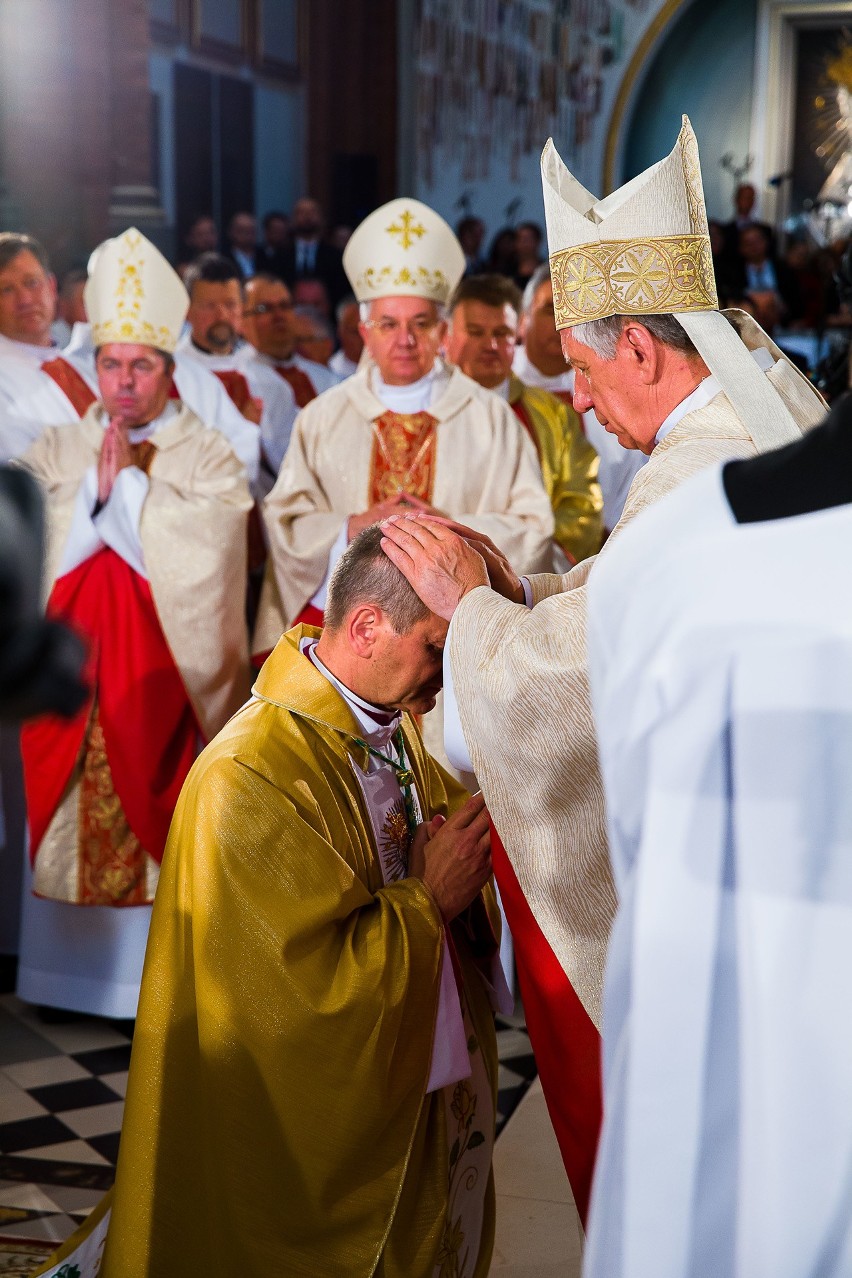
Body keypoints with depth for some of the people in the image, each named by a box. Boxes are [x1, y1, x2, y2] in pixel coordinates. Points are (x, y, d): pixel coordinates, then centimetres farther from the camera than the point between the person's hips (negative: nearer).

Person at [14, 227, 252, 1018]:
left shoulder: (208, 456, 2)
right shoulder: (55, 452, 11)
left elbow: (195, 558, -11)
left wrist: (125, 479, -8)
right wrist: (98, 486, -8)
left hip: (168, 674, -3)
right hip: (74, 667, 3)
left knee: (162, 817, -3)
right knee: (73, 817, 3)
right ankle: (74, 965, 14)